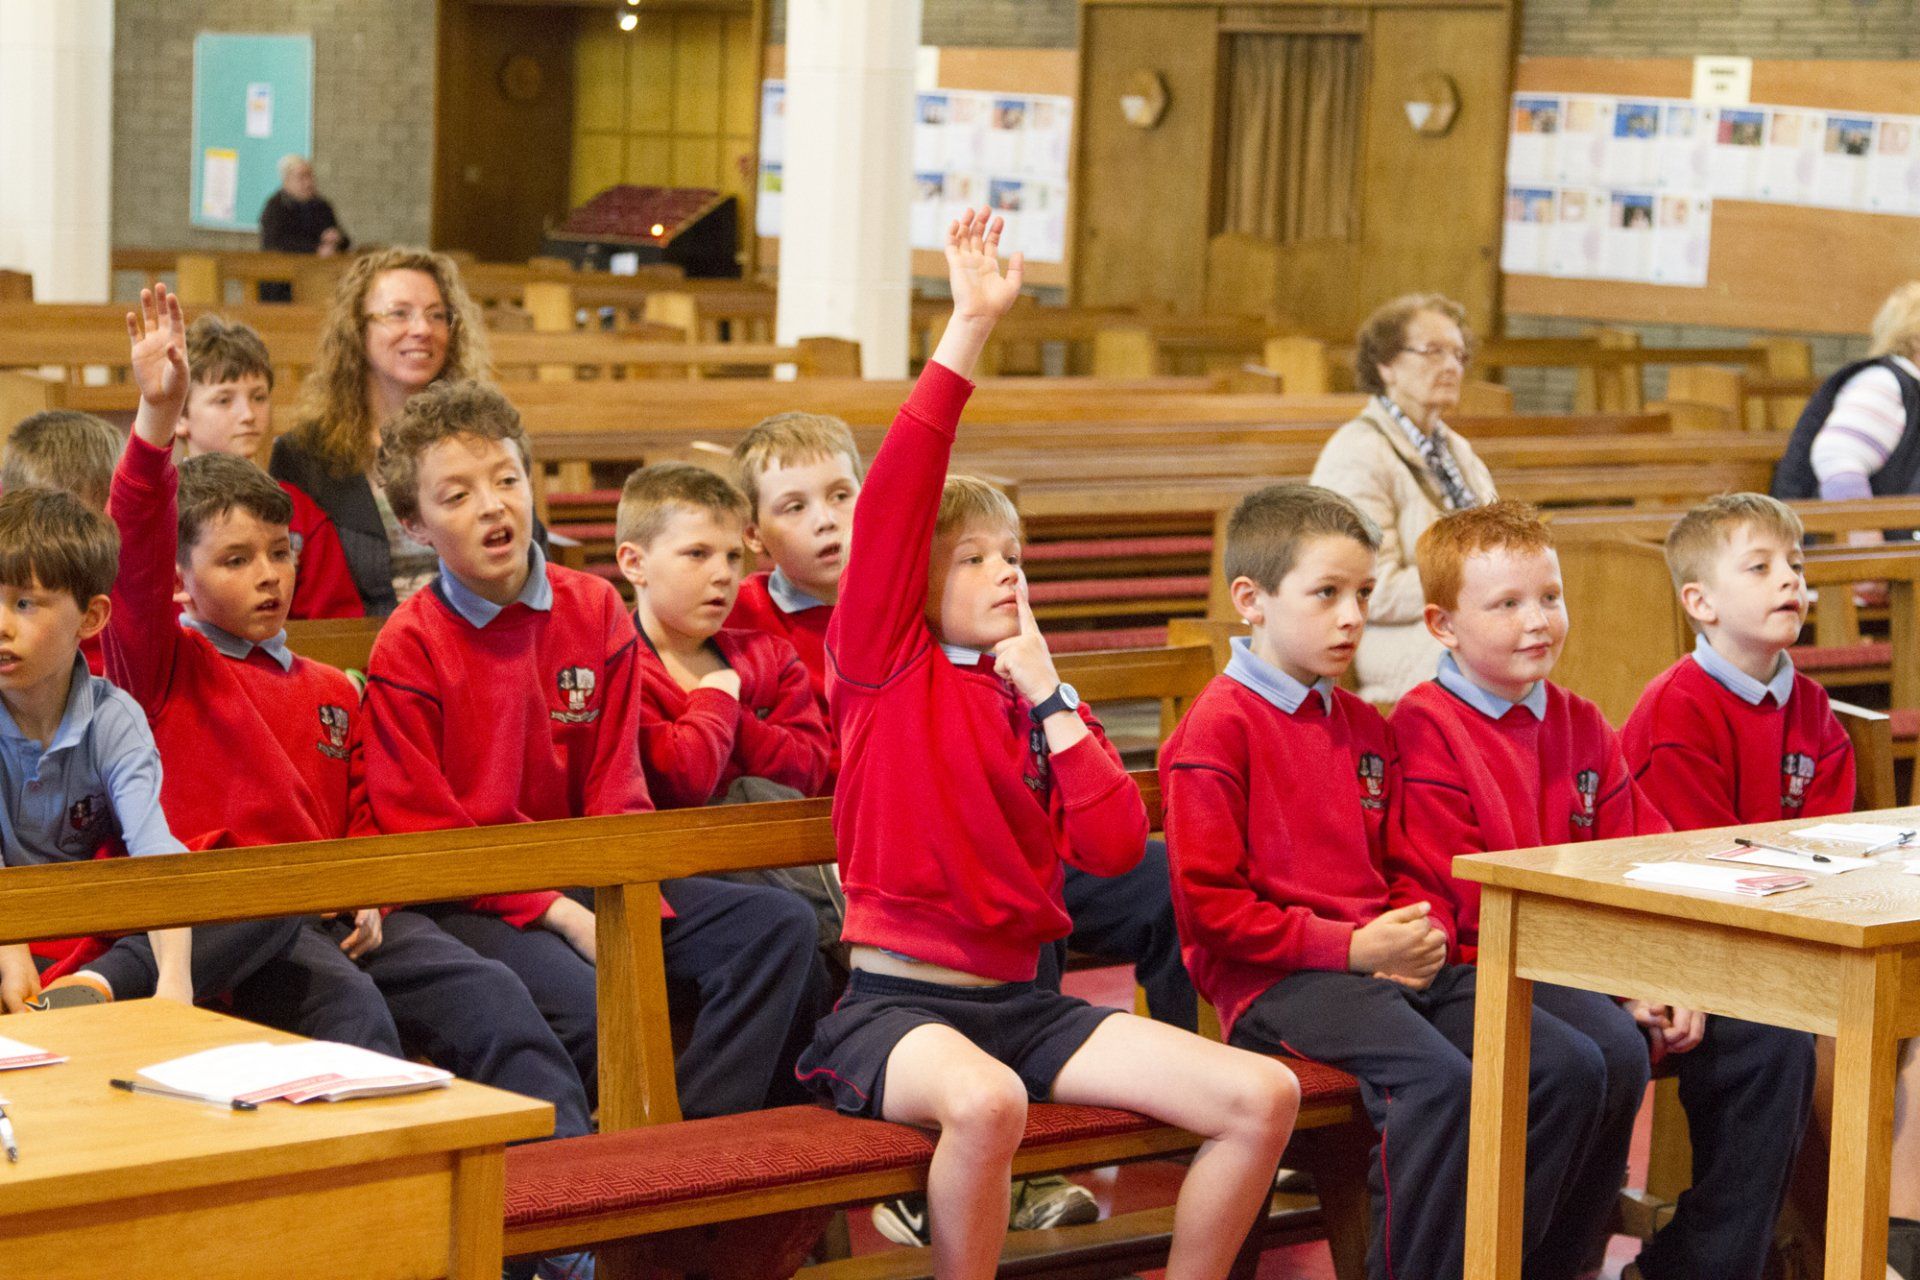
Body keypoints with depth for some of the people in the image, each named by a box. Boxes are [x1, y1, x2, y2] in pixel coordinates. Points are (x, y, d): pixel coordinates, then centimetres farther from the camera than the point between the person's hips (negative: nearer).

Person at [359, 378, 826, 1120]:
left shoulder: (595, 612, 7)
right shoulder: (408, 649, -6)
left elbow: (617, 787, 7)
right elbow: (421, 831, -9)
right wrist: (556, 913, -17)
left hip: (586, 882, 6)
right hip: (470, 905, -6)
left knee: (782, 925, -12)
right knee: (596, 1007, -35)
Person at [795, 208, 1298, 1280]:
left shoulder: (1041, 694, 15)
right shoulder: (886, 662, 2)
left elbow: (1115, 847, 1)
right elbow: (893, 503, -13)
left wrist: (1047, 695, -2)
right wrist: (970, 331, -17)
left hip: (1020, 1001, 6)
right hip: (892, 1001, -6)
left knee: (1266, 1096, -10)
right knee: (987, 1101, -40)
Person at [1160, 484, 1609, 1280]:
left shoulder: (1362, 726, 20)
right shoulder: (1217, 729, -6)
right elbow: (1210, 907, -10)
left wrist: (1420, 933, 4)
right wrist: (1349, 946, -14)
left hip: (1390, 966, 8)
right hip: (1276, 981, -8)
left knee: (1570, 1064, -9)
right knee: (1440, 1079, -33)